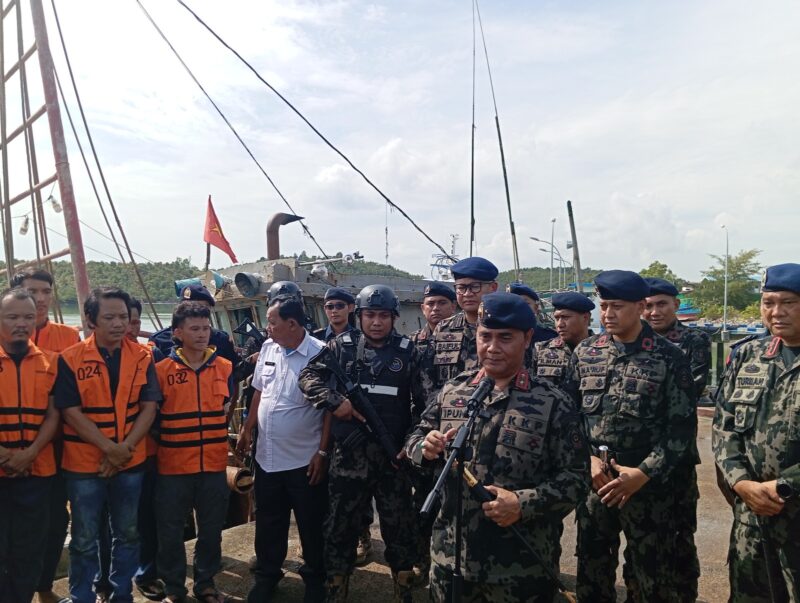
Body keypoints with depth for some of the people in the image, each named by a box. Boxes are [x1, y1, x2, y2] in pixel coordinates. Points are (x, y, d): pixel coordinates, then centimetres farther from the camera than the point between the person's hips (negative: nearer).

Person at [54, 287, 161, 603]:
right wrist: (110, 448, -17)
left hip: (131, 462, 3)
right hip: (84, 464, -2)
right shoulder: (70, 359, -9)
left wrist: (125, 448, -14)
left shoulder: (142, 357, -2)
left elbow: (148, 407, -3)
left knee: (127, 534, 15)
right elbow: (71, 412, -12)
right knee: (84, 539, 11)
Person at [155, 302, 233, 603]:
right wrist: (159, 447, 0)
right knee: (170, 530, 11)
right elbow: (150, 414, 1)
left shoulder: (224, 367, 3)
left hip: (214, 464, 2)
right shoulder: (162, 369, -5)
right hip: (173, 465, -2)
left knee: (211, 528, 13)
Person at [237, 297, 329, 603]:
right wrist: (246, 430, 13)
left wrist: (322, 452, -13)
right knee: (268, 523, 19)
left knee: (311, 525, 12)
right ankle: (266, 575, 39)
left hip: (305, 460, -5)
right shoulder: (268, 348, 3)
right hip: (267, 456, 5)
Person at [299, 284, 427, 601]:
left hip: (393, 455, 0)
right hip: (348, 454, 0)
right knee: (340, 527, 11)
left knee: (400, 527, 11)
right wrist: (335, 402, -13)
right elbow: (308, 375, 0)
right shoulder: (343, 346, 2)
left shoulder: (407, 351, 2)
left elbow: (423, 402, 2)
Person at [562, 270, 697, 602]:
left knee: (650, 574, 12)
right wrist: (587, 459, -8)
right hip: (593, 481, 3)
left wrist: (644, 473, -15)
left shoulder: (669, 358, -6)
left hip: (650, 485, -2)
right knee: (591, 567, 15)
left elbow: (682, 427, -8)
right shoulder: (584, 352, 3)